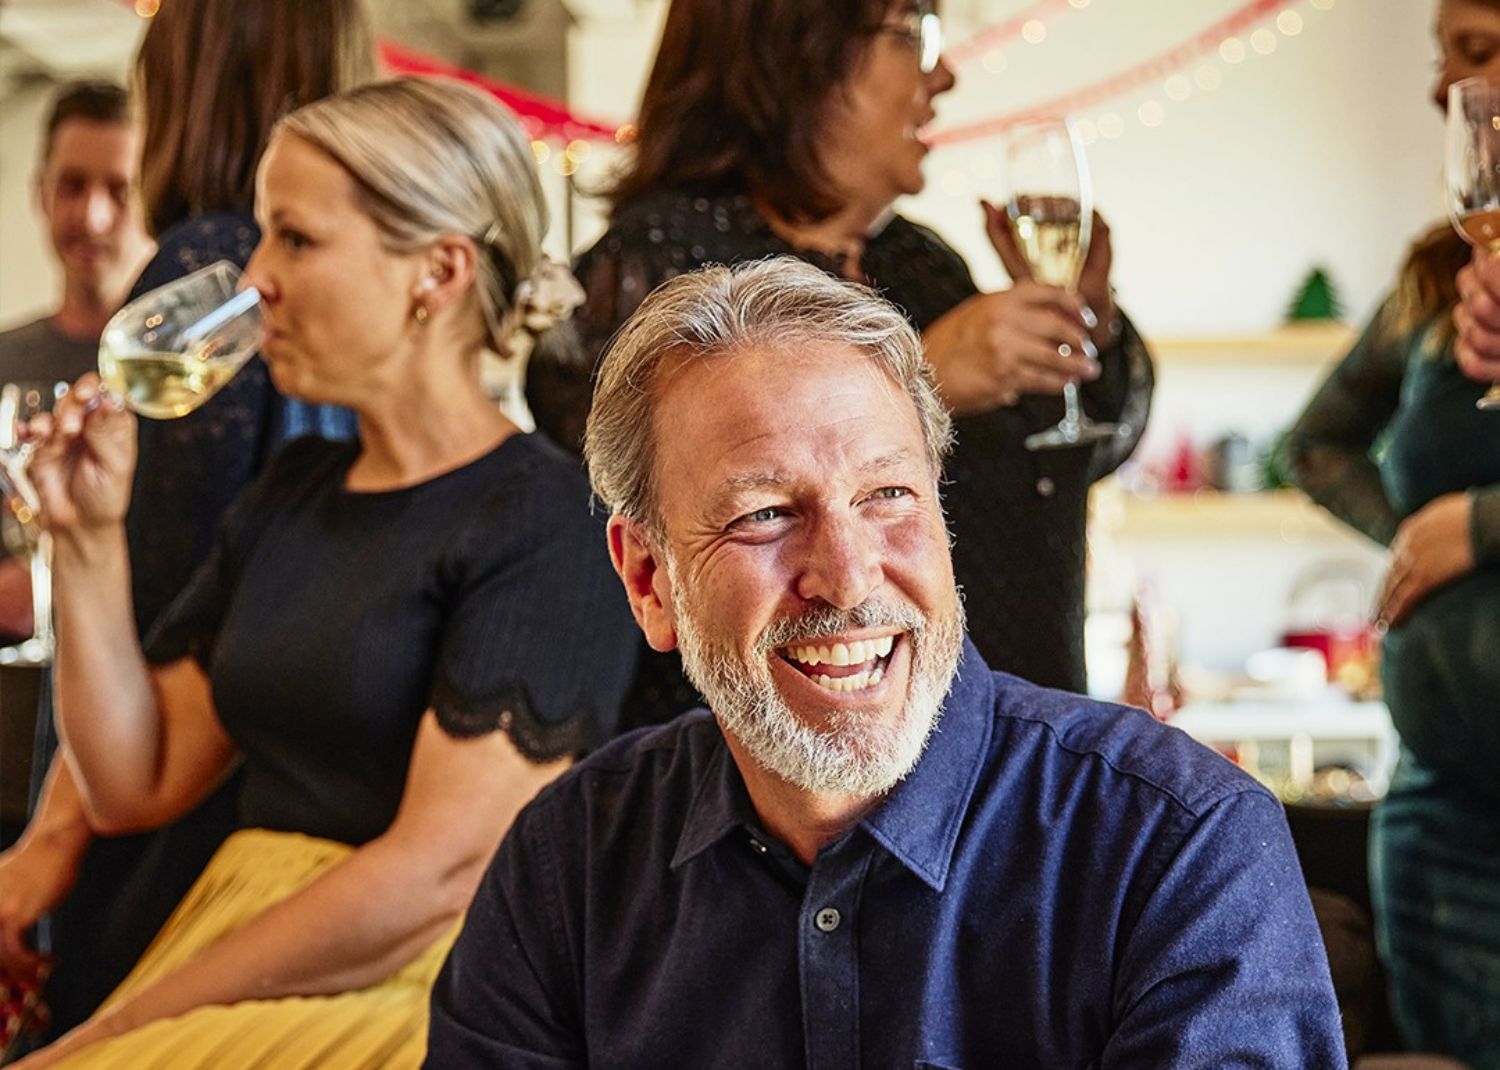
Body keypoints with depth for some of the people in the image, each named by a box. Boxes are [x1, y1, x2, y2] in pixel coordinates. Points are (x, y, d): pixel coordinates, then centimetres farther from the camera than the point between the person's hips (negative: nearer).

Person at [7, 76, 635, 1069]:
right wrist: (89, 540, 2)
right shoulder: (291, 493, 14)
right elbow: (134, 783, 13)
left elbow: (437, 875, -16)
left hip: (404, 990, -6)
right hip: (233, 942, 6)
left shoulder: (542, 522, -9)